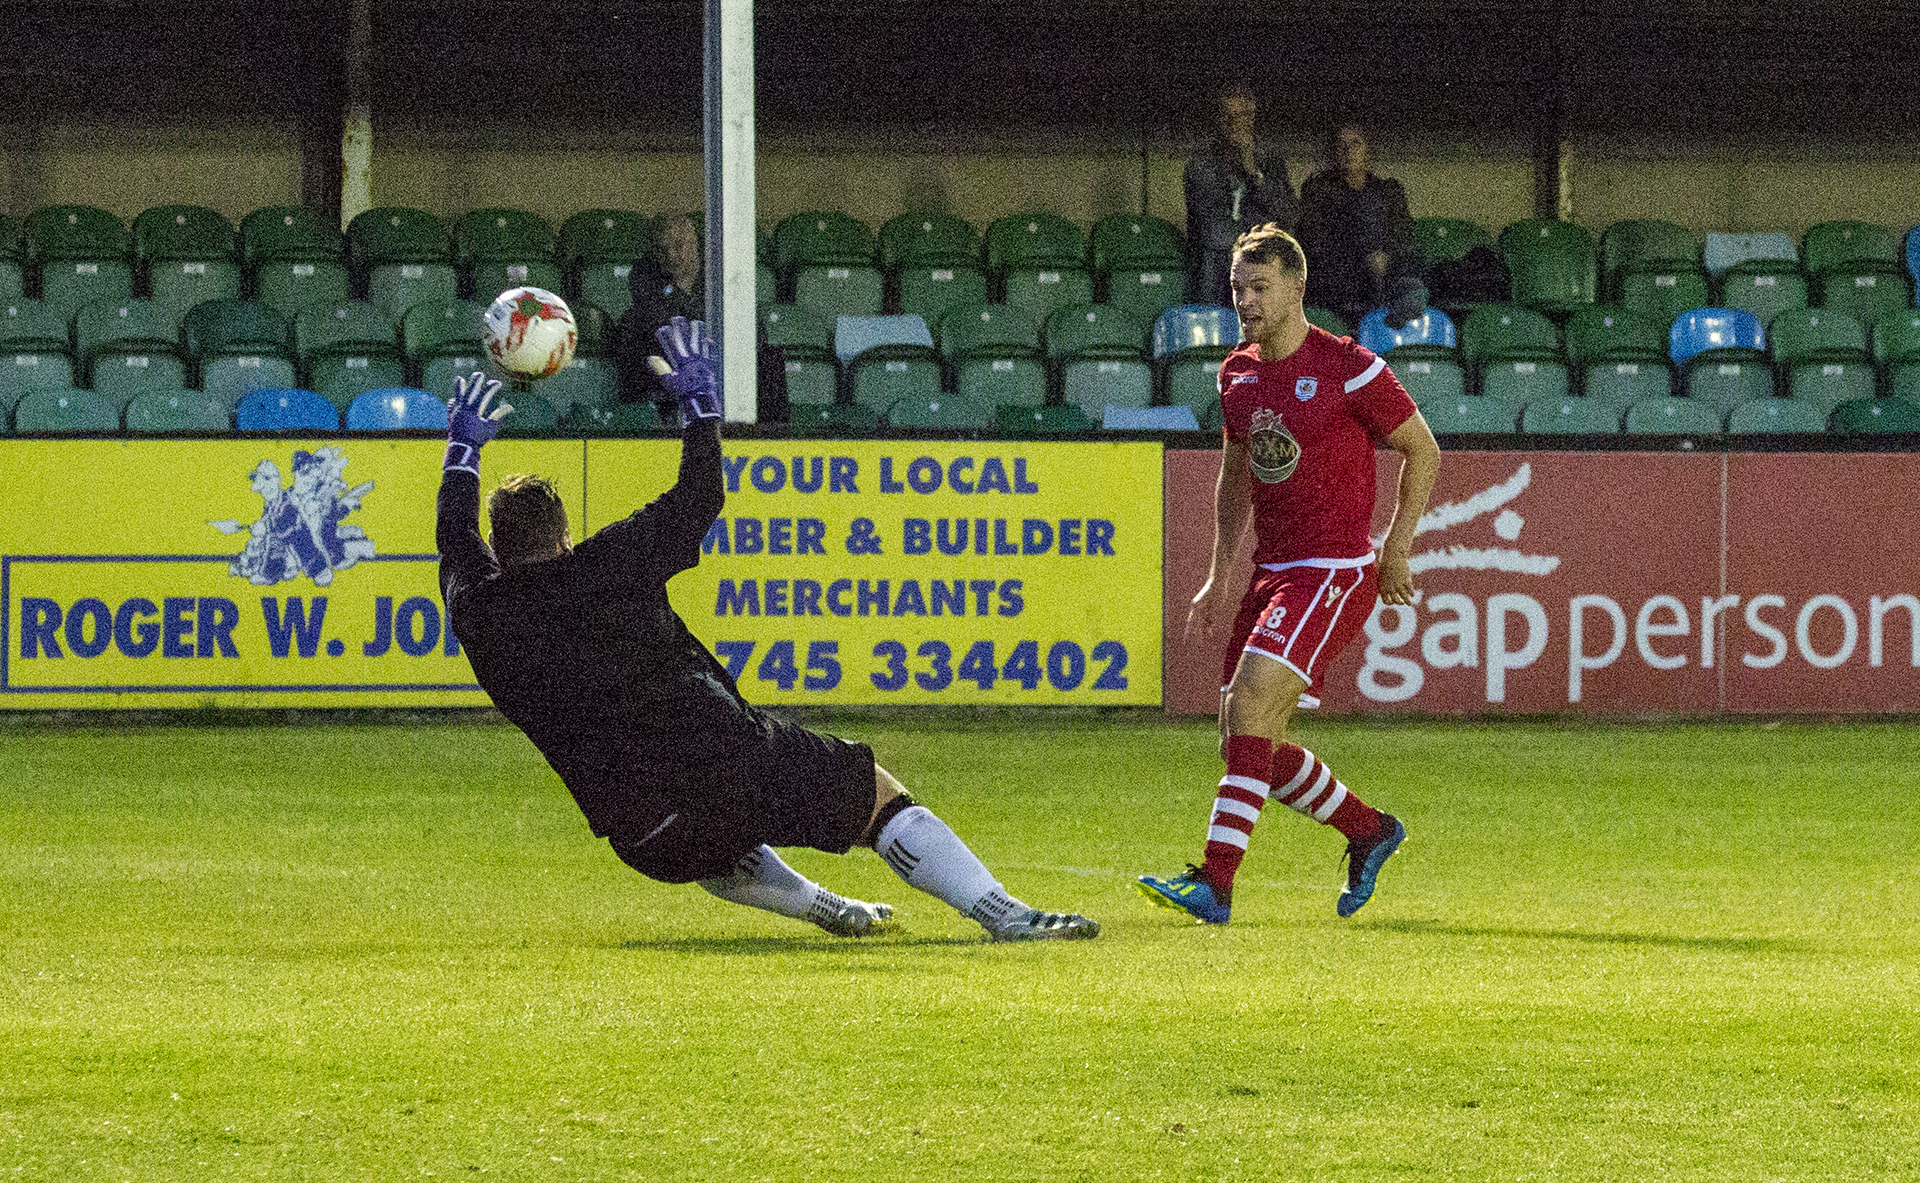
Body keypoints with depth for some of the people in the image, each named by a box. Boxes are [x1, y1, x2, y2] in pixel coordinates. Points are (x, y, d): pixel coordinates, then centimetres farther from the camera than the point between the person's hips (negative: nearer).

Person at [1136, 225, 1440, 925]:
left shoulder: (1349, 369, -11)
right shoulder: (1237, 374, 9)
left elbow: (1423, 451, 0)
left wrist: (1396, 547, -3)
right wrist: (1218, 578, 16)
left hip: (1335, 571, -8)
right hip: (1272, 572, 8)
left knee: (1250, 703, -22)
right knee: (1248, 745, 5)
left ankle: (1214, 883, -24)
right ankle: (1369, 830, 28)